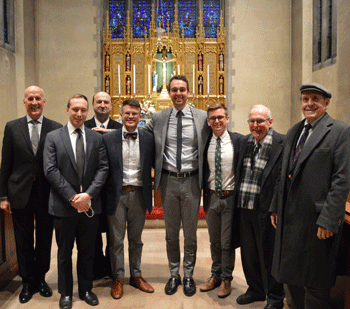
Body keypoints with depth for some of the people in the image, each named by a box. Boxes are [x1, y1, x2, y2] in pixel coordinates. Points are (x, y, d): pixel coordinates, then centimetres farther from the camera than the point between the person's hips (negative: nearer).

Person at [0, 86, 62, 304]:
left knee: (44, 240, 12)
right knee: (24, 241, 10)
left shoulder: (56, 129, -1)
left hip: (47, 194, 0)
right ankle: (28, 282, 27)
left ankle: (41, 279, 31)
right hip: (20, 194, 1)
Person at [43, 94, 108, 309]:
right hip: (64, 206, -1)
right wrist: (72, 197, -14)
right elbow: (51, 170, -7)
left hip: (90, 204, 2)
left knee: (88, 251, 13)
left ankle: (86, 289, 31)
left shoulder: (97, 138, 6)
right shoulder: (53, 137, 0)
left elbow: (103, 168, -1)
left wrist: (88, 195, -13)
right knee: (64, 252, 12)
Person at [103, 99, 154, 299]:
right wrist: (106, 192, -6)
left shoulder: (148, 138, 1)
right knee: (116, 240, 8)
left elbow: (155, 164, 4)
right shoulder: (109, 139, -3)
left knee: (136, 239, 15)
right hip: (117, 194, -1)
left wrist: (149, 190, -6)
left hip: (139, 194, 1)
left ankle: (136, 276, 30)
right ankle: (118, 279, 25)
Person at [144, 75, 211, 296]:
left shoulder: (202, 117, -1)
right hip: (168, 180, 1)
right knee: (171, 233, 13)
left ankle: (189, 275, 27)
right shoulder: (158, 119, 3)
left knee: (191, 232, 10)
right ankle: (174, 275, 29)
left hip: (191, 180, -1)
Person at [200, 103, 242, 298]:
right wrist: (205, 192, 2)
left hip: (230, 197, -3)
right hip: (211, 197, 3)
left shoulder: (238, 140, -7)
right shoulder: (204, 142, 2)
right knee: (214, 241, 17)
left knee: (227, 243, 8)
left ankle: (226, 279, 27)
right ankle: (216, 275, 35)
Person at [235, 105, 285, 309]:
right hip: (245, 208, 6)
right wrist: (238, 203, 11)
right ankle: (255, 290, 39)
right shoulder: (246, 142, 9)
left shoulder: (282, 144, -12)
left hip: (265, 210, -6)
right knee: (248, 254, 19)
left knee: (268, 256, 8)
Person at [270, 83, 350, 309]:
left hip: (317, 221, -7)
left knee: (315, 284, 6)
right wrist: (276, 207, 14)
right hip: (290, 218, 7)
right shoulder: (294, 132, 14)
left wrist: (328, 220, -18)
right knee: (290, 274, 17)